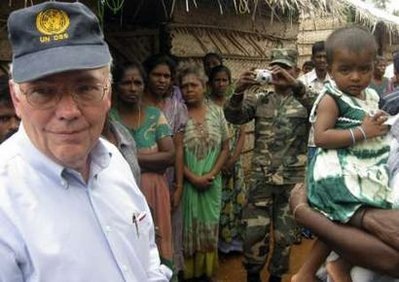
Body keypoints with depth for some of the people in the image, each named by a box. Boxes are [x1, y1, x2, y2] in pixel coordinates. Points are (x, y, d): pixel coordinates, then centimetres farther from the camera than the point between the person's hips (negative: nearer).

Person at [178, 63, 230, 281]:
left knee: (209, 226, 11)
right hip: (186, 182, -2)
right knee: (187, 227, 5)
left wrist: (212, 174, -7)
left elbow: (225, 147, 4)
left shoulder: (216, 111, 2)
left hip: (212, 183, 3)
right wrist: (193, 177, -13)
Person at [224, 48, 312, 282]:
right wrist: (239, 91, -26)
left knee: (285, 234, 11)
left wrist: (295, 85, -33)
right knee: (254, 232, 4)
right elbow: (234, 116, -8)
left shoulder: (304, 100, 2)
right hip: (261, 178, 1)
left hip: (293, 179, -1)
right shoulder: (260, 100, 6)